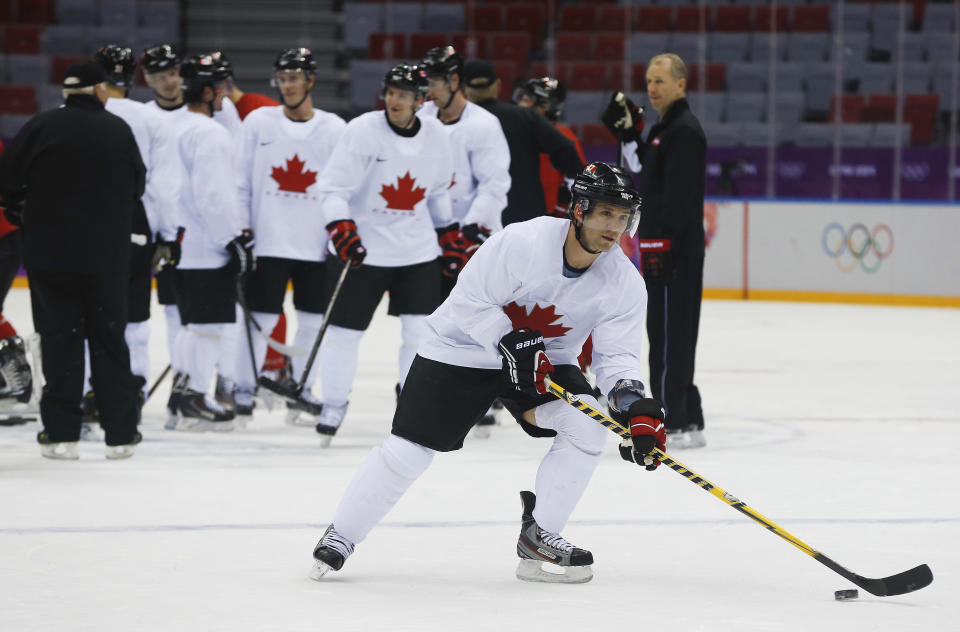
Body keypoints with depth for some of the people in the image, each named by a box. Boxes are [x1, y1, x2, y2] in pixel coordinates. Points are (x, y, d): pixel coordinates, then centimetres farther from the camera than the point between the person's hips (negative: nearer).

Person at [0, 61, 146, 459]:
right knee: (109, 338, 10)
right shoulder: (119, 131, -3)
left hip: (50, 253, -1)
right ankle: (120, 433, 12)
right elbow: (137, 188, 7)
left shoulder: (42, 127, -8)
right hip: (107, 256, 1)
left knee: (59, 338, 6)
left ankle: (61, 434, 3)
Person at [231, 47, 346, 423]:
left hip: (317, 246, 1)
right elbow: (241, 180, 6)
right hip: (267, 242, -1)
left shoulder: (335, 129, 4)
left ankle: (300, 391, 20)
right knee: (260, 319, -4)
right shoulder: (258, 123, 3)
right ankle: (243, 393, 5)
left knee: (313, 320, 6)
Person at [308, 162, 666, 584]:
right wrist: (511, 344, -31)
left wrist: (636, 407, -31)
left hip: (545, 360, 4)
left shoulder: (625, 284, -15)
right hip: (464, 348, -4)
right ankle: (340, 535, 13)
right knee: (409, 450, -7)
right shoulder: (522, 243, -28)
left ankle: (538, 537, -5)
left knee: (587, 427, -21)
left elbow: (617, 355, -13)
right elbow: (471, 301, -22)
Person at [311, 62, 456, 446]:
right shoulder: (362, 131, -12)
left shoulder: (435, 135, 2)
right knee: (344, 331, 1)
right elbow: (331, 187, -14)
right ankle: (333, 406, 18)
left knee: (422, 329, -3)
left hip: (418, 250, 3)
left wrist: (449, 234, 19)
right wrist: (342, 229, -28)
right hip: (362, 248, -3)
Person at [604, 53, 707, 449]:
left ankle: (672, 424, -11)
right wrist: (628, 131, 17)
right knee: (672, 336, 12)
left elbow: (677, 194, -21)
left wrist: (662, 243, -25)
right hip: (662, 248, 11)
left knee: (668, 335, -10)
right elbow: (647, 175, 25)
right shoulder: (663, 129, 19)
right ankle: (687, 421, 15)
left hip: (674, 249, -11)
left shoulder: (684, 130, -13)